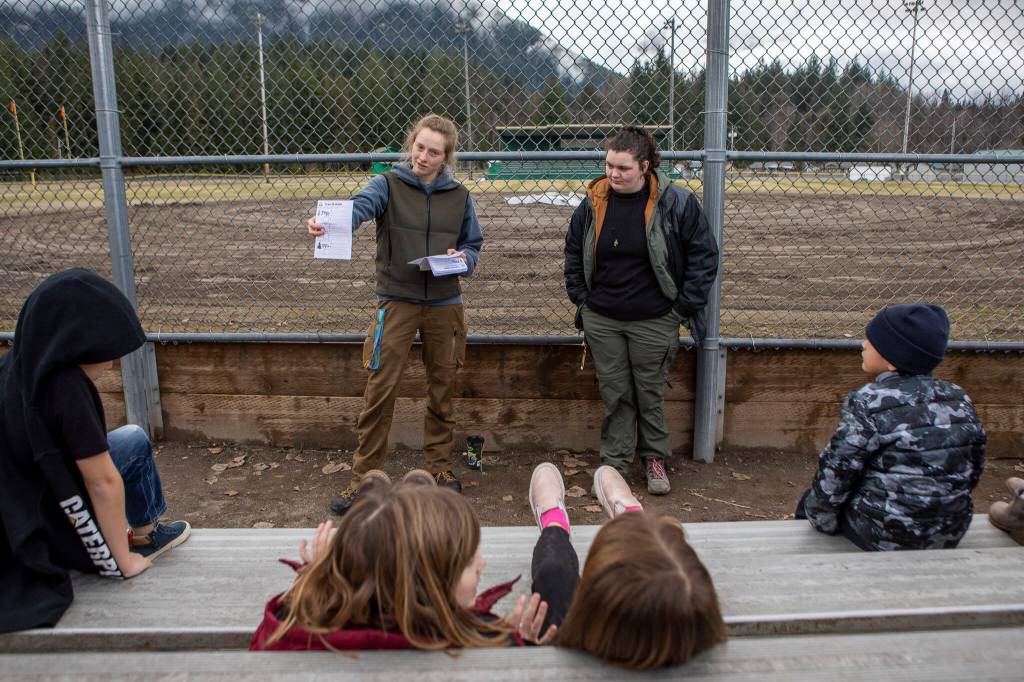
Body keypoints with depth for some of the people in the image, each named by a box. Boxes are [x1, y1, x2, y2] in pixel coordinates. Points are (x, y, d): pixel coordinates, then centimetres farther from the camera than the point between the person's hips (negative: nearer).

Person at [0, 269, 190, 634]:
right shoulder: (65, 384, -25)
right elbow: (104, 481, -20)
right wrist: (123, 560, -9)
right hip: (43, 532, -8)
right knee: (134, 443, -1)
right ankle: (142, 536, 15)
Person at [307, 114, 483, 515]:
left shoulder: (458, 196, 7)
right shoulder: (389, 185, -1)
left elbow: (473, 245, 14)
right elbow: (361, 206, -22)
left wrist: (463, 258, -10)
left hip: (444, 304, 3)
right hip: (396, 301, -2)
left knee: (442, 390, 11)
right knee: (379, 391, -3)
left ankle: (439, 466, 29)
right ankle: (363, 477, 10)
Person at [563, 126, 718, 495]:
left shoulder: (676, 202, -10)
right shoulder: (593, 203, 0)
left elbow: (704, 254, -3)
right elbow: (573, 251, 14)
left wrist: (685, 305, -5)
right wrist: (580, 296, 7)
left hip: (653, 322, -2)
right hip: (601, 320, 3)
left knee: (650, 394, 10)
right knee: (614, 395, 9)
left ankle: (654, 459, 29)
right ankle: (614, 464, 21)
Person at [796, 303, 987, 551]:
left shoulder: (867, 403, -20)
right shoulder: (960, 400, -3)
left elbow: (836, 473, -15)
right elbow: (974, 469, 8)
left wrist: (822, 520, 1)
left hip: (883, 536, -6)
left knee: (809, 502, 20)